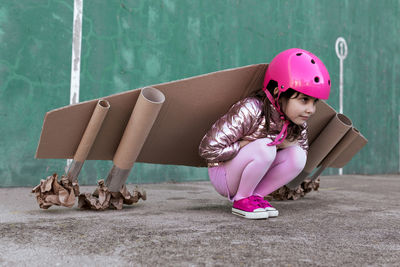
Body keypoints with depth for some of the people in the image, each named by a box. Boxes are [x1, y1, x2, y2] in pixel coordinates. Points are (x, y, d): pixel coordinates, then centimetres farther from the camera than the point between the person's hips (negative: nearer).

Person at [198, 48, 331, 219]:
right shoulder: (250, 111, -30)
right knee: (264, 148, -34)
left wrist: (287, 143, -16)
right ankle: (241, 200, -12)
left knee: (298, 156, -18)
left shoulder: (297, 121, -8)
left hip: (252, 176, 6)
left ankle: (256, 195, -4)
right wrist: (250, 144, -23)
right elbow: (208, 149, -31)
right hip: (223, 174, -6)